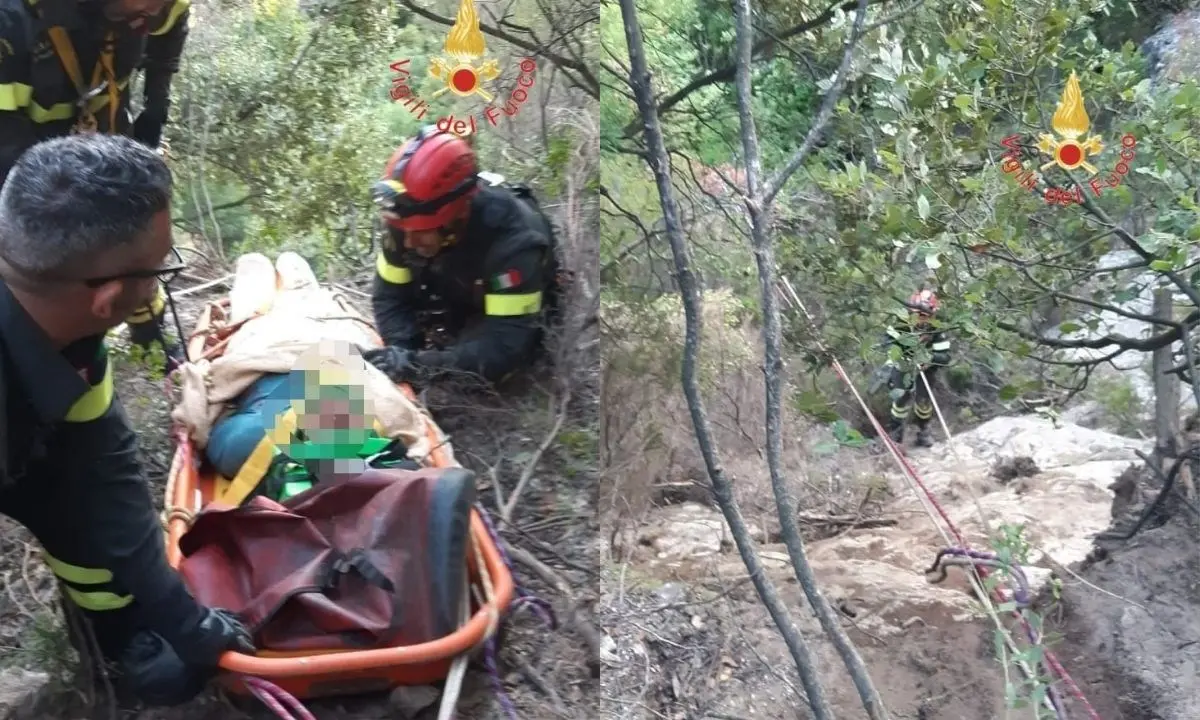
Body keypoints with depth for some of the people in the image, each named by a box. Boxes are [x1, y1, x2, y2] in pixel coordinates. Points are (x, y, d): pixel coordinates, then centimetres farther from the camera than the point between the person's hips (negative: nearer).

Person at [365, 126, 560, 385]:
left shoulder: (513, 241, -39)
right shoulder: (411, 222, -24)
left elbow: (506, 345, -43)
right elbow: (390, 296, -14)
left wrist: (422, 363, -51)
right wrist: (402, 351, -35)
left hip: (511, 319, -5)